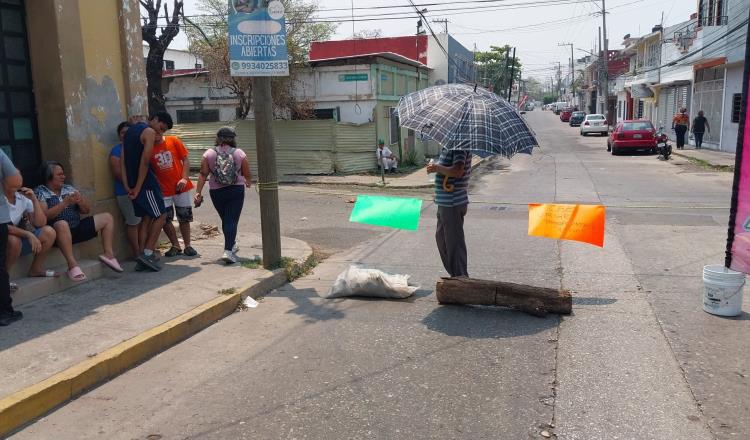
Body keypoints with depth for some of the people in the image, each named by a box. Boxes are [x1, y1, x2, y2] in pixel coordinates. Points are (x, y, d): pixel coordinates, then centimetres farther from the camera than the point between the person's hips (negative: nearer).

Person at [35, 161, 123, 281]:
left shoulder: (69, 188, 15)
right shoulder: (40, 192, -1)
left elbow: (87, 210, 14)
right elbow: (45, 216, -17)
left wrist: (80, 201, -8)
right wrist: (65, 203, -21)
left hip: (77, 229, 7)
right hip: (57, 231, -6)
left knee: (107, 217, 2)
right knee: (62, 224, -40)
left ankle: (108, 254, -5)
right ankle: (72, 265, -40)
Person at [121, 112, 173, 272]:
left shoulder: (130, 130, 18)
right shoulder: (149, 132, -9)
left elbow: (122, 160, 11)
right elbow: (144, 162, -17)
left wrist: (127, 186, 6)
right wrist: (138, 187, -16)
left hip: (134, 183, 8)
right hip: (145, 182, -8)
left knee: (146, 218, 11)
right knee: (160, 215, 0)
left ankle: (142, 260, 9)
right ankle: (147, 253, -7)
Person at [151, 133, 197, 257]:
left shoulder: (174, 141, -2)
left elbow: (185, 159, 0)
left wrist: (185, 178, -11)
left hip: (180, 186, 0)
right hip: (163, 190, 1)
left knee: (184, 218, 8)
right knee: (165, 220, 2)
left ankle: (188, 246, 21)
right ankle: (176, 246, 19)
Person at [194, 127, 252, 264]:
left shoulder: (209, 154, -2)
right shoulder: (240, 153, -4)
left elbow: (203, 175, -6)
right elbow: (247, 174, 3)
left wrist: (198, 192, -3)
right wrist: (247, 182, 24)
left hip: (216, 192, 2)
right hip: (236, 191, -2)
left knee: (225, 220, 18)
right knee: (232, 220, -2)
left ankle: (231, 245, 36)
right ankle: (228, 250, -14)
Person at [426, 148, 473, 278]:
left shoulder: (459, 147, -17)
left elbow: (457, 171, -29)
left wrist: (437, 167, -21)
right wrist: (436, 166, 5)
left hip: (453, 204, -11)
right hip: (445, 202, 11)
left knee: (454, 242, -2)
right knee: (441, 237, 21)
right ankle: (454, 273, 34)